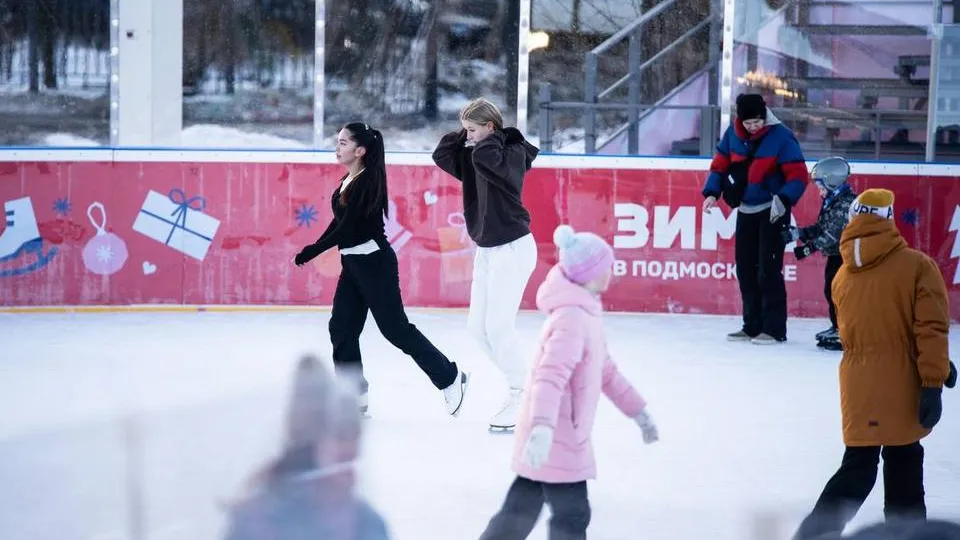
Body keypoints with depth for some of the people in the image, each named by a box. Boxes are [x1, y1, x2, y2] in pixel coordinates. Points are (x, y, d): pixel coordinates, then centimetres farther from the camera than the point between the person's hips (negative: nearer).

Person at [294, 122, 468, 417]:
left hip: (374, 261, -9)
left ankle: (450, 378, 8)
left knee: (395, 328, -4)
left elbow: (348, 228, -22)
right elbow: (339, 223, 15)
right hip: (352, 262, 9)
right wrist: (314, 249, 11)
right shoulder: (348, 181, 8)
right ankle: (355, 396, 12)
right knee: (342, 328, 6)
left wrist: (312, 251, -18)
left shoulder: (367, 181, -19)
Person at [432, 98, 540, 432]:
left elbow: (486, 158, -33)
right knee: (477, 327, 7)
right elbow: (441, 155, 8)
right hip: (486, 250, 9)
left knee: (498, 325, -12)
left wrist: (494, 136, -15)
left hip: (512, 248, -9)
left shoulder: (513, 153, -15)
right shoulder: (473, 156, 9)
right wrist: (464, 134, 1)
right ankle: (520, 381, 17)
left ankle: (521, 395, -3)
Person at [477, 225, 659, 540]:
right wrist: (543, 427, -45)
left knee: (521, 513, 14)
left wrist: (637, 410, 27)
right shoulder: (573, 317, -21)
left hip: (555, 437, 10)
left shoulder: (586, 313, 12)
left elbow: (604, 369, 24)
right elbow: (551, 376, -33)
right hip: (556, 441, -10)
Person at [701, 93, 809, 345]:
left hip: (772, 212, -6)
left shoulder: (781, 137, -17)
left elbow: (798, 176, -18)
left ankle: (774, 329, -6)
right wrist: (712, 192, -3)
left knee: (768, 270, -10)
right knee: (745, 270, 9)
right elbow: (720, 163, 11)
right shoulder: (733, 134, -1)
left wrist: (783, 200, -33)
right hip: (746, 211, 6)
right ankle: (752, 326, 19)